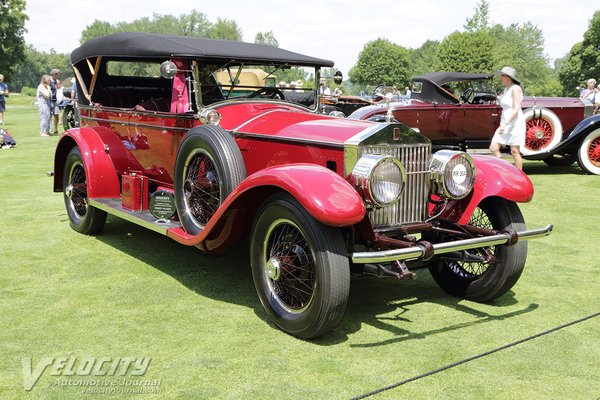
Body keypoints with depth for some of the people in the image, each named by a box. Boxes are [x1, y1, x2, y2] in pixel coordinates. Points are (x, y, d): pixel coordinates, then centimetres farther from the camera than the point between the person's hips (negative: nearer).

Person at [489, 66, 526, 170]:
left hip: (515, 124, -8)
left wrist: (505, 124, -25)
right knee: (493, 148, -2)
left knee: (514, 151, -3)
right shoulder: (506, 89, 15)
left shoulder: (515, 89, -11)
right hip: (505, 124, 8)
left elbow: (516, 109, -19)